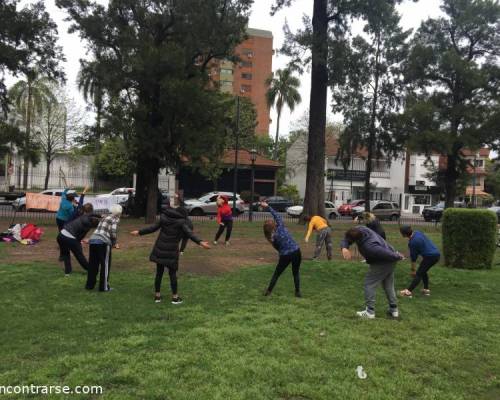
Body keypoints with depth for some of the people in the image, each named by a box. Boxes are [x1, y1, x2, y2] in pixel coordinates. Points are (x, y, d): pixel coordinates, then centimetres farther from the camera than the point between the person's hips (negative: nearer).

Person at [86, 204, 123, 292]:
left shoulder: (105, 218, 25)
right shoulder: (116, 219, 3)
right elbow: (113, 232, -11)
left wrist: (113, 243, 28)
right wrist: (114, 243, 6)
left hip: (92, 240, 7)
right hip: (103, 242, -7)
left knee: (93, 264, 16)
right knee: (105, 265, 6)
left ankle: (89, 285, 24)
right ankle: (104, 286, 11)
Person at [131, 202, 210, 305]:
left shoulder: (164, 218, 4)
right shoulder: (181, 222, -9)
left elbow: (153, 228, 10)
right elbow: (189, 233, -21)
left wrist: (140, 232, 23)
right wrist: (200, 242, -31)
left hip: (160, 249, 4)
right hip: (171, 251, -4)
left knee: (159, 272, 13)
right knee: (172, 273, 7)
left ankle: (157, 295, 20)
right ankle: (175, 297, 12)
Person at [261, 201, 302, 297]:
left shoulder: (272, 237, -5)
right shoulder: (281, 227, -5)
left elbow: (278, 248, 4)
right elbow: (277, 216, 7)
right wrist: (268, 207, 11)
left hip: (285, 256, -1)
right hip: (296, 252, 1)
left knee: (276, 273, 16)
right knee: (296, 273, 18)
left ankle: (269, 291, 19)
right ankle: (297, 292, 17)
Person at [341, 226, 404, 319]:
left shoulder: (369, 247, -38)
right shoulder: (360, 229, -13)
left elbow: (386, 253, -29)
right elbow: (346, 240, -8)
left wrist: (398, 257, -10)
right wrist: (344, 248, -31)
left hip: (382, 263, -10)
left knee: (369, 284, -3)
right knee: (388, 285, 18)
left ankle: (370, 312, 0)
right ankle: (394, 310, 27)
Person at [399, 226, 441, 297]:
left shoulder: (412, 242, -17)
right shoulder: (417, 232, 5)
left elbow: (413, 258, -5)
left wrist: (413, 269, 7)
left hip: (430, 256, -9)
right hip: (437, 254, 9)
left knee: (419, 273, -8)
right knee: (423, 271, 23)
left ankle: (408, 291, -12)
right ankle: (426, 289, 23)